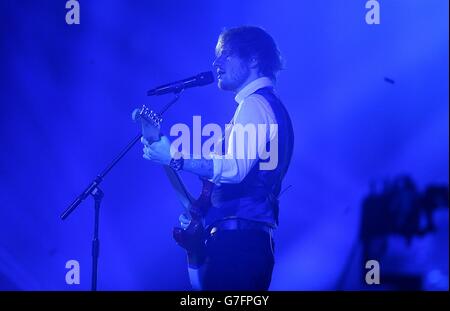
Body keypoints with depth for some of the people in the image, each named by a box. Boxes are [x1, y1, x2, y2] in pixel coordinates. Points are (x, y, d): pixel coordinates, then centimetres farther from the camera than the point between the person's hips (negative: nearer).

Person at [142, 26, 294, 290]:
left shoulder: (255, 104, -9)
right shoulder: (268, 105, 23)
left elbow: (235, 169, -24)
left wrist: (175, 158, -29)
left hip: (238, 238, -11)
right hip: (253, 238, 11)